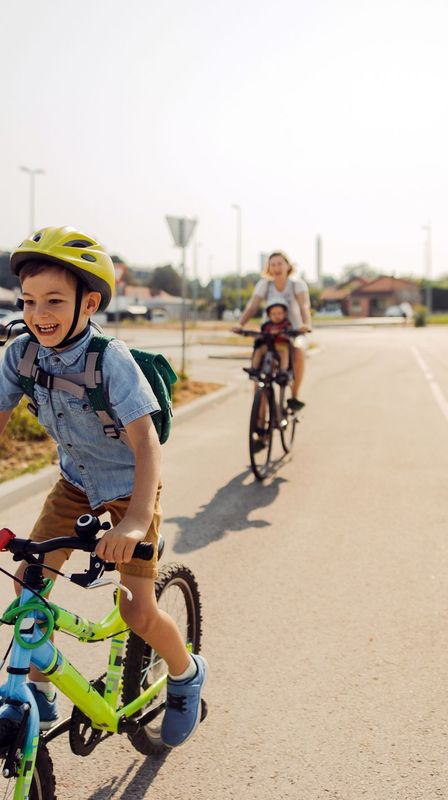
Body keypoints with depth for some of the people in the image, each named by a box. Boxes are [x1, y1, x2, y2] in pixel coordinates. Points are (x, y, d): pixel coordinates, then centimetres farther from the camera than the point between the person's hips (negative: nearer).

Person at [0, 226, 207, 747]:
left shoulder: (111, 360, -30)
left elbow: (145, 440, -37)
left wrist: (135, 519, -51)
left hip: (130, 485, -5)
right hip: (76, 482, 5)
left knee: (137, 611, -6)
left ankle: (186, 674, 26)